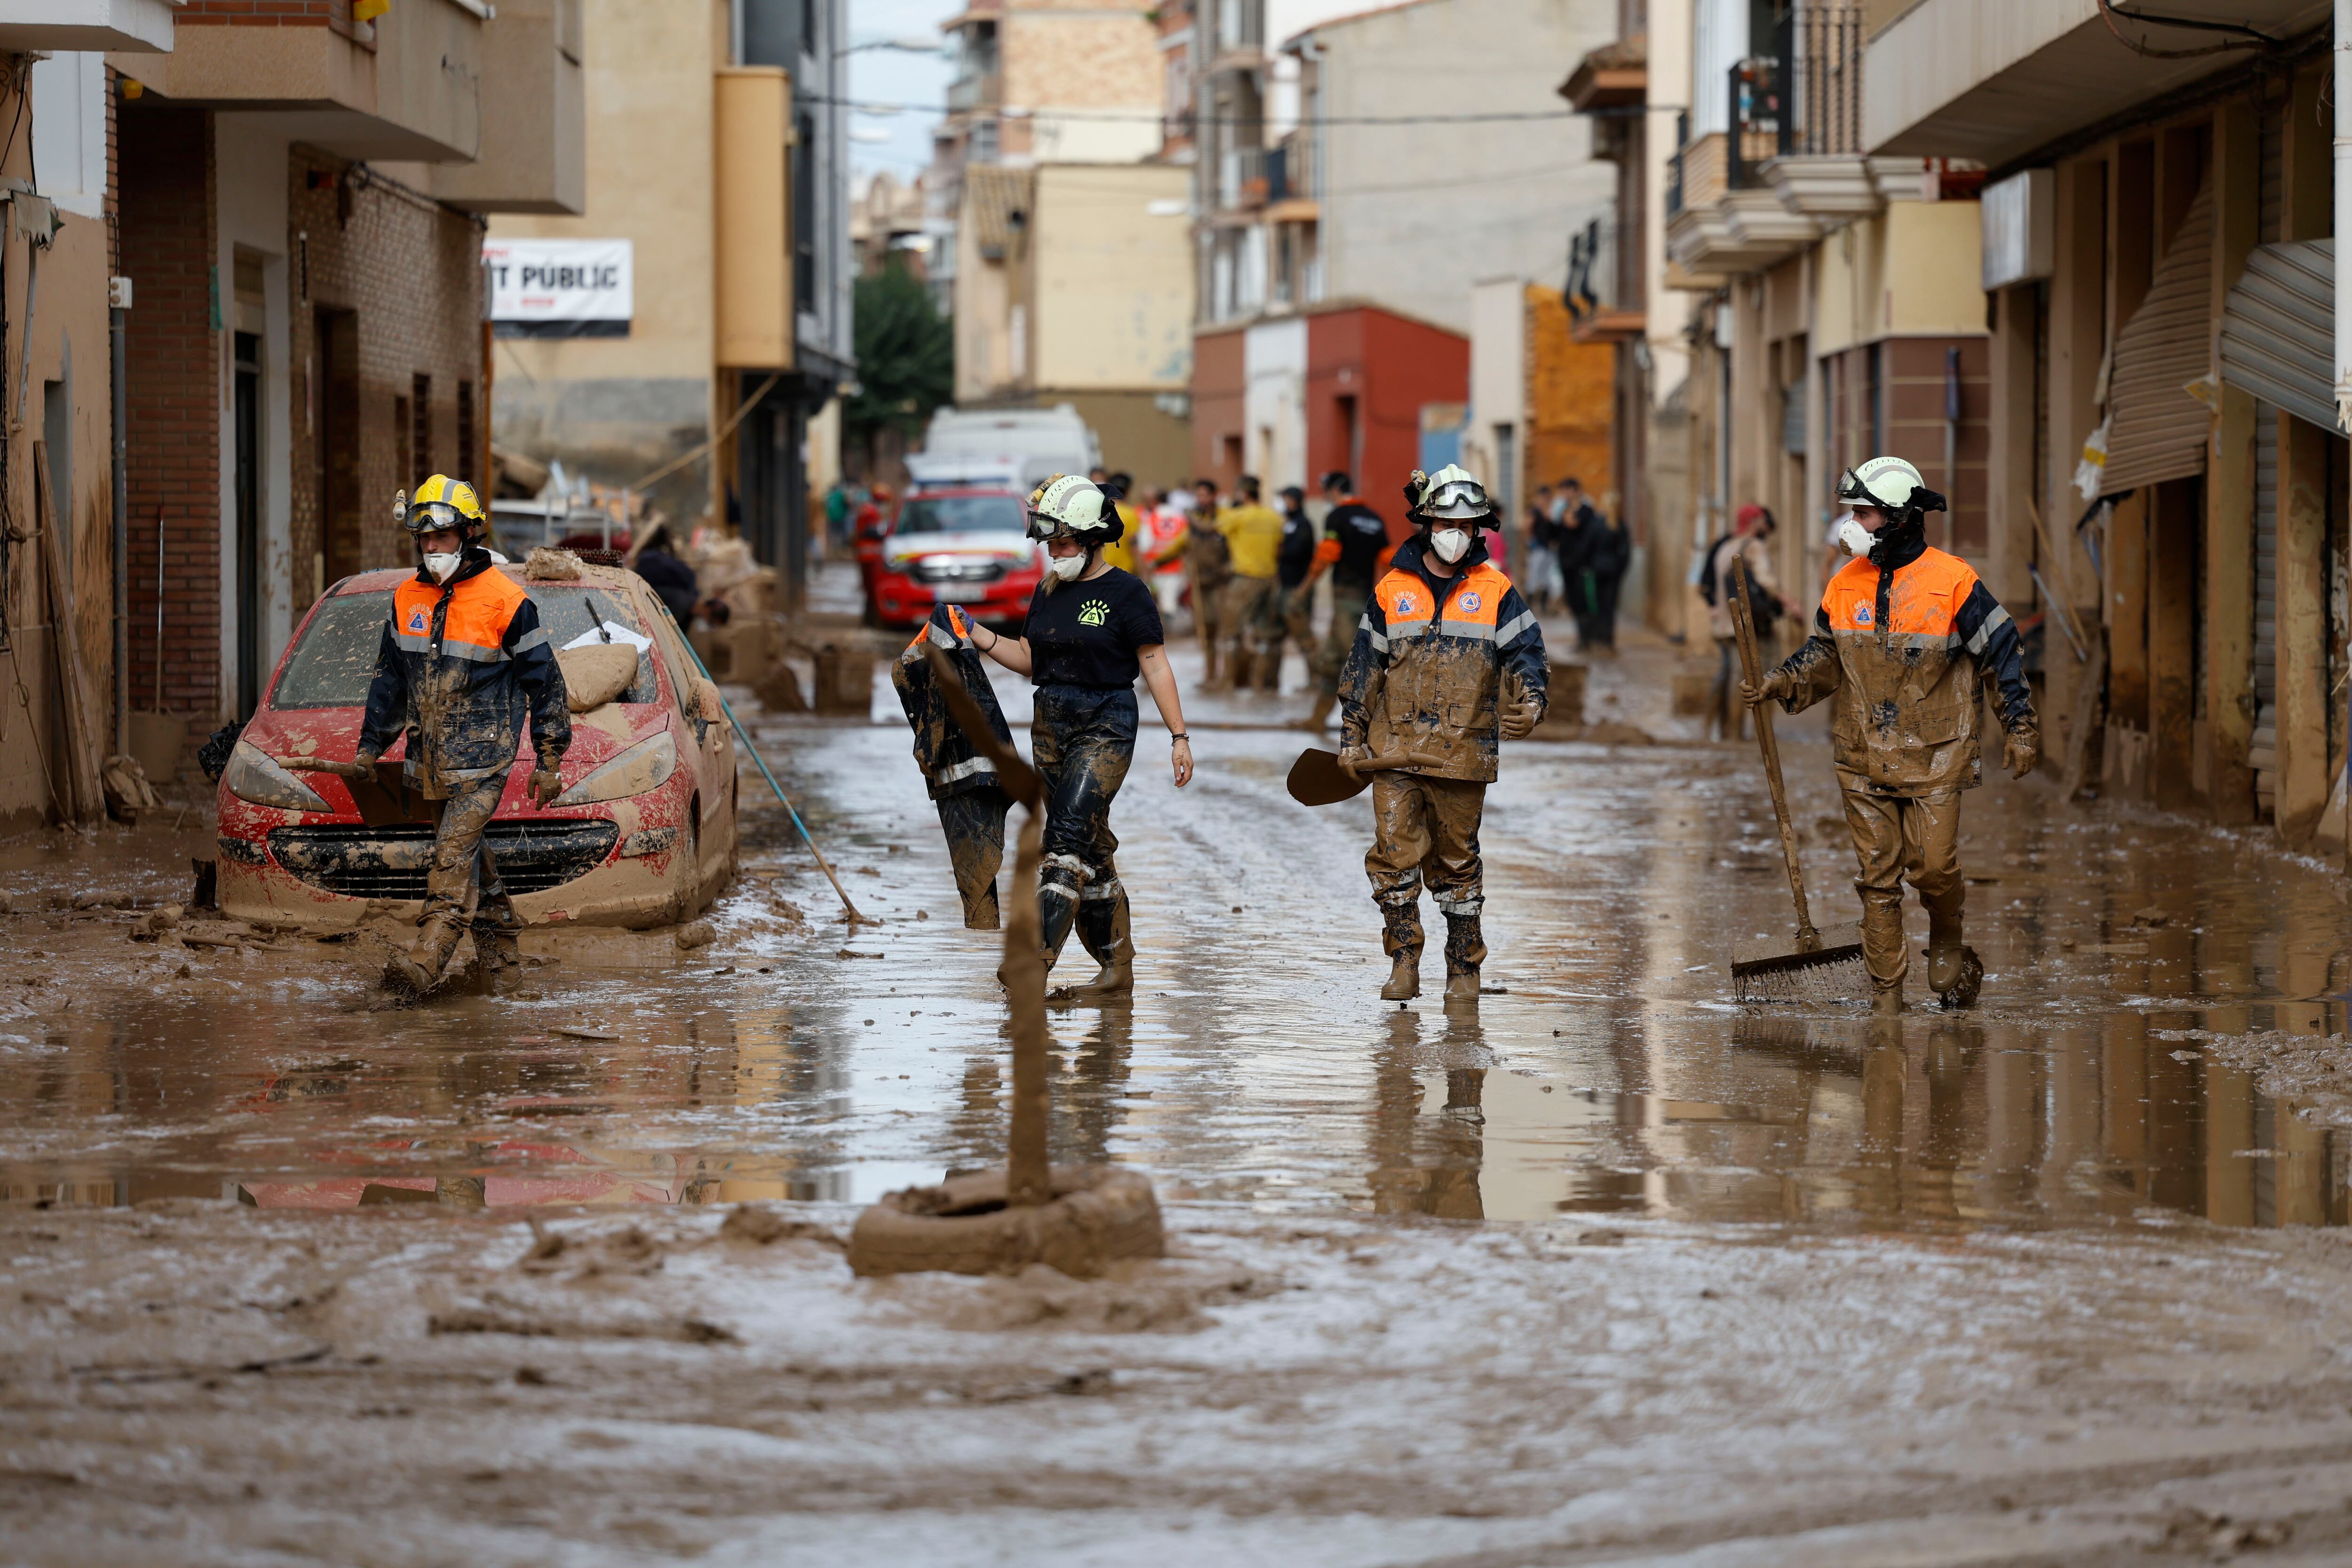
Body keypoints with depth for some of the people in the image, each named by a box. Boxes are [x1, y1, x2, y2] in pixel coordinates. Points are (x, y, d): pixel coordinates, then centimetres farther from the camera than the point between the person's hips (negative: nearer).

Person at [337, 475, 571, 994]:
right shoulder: (408, 599, 8)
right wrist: (370, 750, 20)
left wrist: (549, 760, -4)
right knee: (465, 850, 13)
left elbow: (545, 681, -4)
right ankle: (500, 943, 27)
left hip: (483, 753, -7)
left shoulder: (505, 600, -9)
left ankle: (431, 953, -23)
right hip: (430, 753, 7)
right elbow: (389, 680, 20)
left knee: (455, 849, -15)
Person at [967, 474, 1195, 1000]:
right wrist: (978, 636, 2)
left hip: (1106, 725, -7)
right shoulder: (1049, 592, 12)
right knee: (1092, 848, 9)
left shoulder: (1126, 593, -7)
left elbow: (1156, 666, -6)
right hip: (1051, 723, 7)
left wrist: (1179, 736, -8)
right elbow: (1029, 659, 17)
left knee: (1069, 835, -18)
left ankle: (1037, 955, -25)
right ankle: (1118, 969, 14)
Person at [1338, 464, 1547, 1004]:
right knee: (1395, 856, -7)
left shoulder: (1495, 590, 4)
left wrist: (1530, 697, -23)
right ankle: (1404, 963, 3)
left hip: (1464, 752, -1)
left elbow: (1525, 649, -2)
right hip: (1396, 750, 1)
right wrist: (1352, 736, 9)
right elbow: (1363, 666, 11)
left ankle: (1464, 969, 17)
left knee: (1457, 862, 7)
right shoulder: (1391, 590, 7)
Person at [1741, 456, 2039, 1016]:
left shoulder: (1952, 582, -9)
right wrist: (1781, 682, -2)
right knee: (1878, 877, 2)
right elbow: (1825, 655, 16)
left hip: (1934, 755, -4)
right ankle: (1886, 991, 8)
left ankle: (1946, 942, 22)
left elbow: (2003, 650, -3)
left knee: (1934, 867, -9)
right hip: (1865, 756, 4)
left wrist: (2022, 729, -5)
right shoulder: (1846, 585, 5)